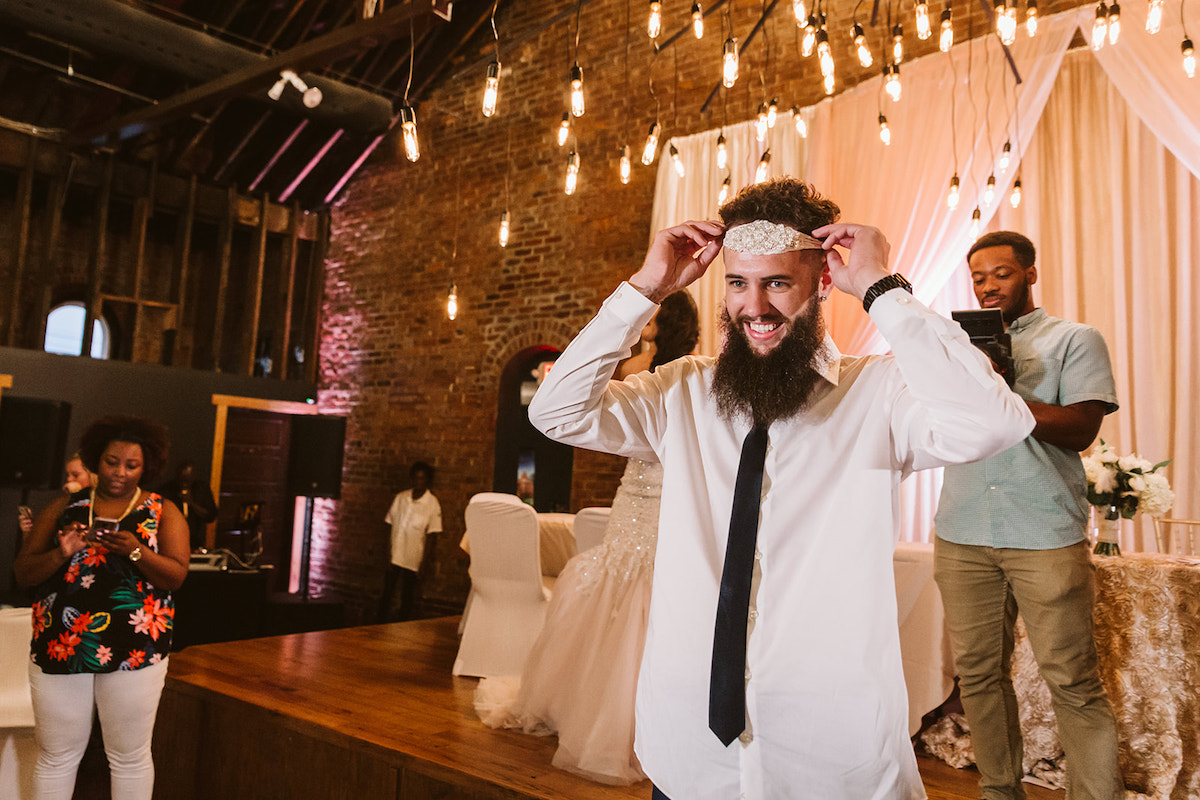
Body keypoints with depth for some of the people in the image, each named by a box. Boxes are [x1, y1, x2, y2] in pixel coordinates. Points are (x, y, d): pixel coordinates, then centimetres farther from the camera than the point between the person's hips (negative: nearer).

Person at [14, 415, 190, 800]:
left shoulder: (163, 512, 4)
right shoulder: (64, 508, 8)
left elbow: (176, 575, -6)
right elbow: (23, 572, 5)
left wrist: (135, 551, -22)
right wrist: (60, 555, -14)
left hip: (133, 649, -1)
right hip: (59, 645, 2)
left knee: (130, 757, 6)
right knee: (56, 756, 9)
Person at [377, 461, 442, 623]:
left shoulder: (432, 504, -7)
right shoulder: (400, 498, 4)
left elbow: (431, 535, -6)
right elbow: (391, 524, 8)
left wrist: (425, 561, -8)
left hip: (413, 559, -3)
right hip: (393, 556, 3)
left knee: (407, 597, 5)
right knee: (386, 593, 8)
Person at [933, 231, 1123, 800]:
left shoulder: (1074, 340, 8)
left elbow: (1080, 431, -5)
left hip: (1046, 538, -3)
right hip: (962, 535, 4)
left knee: (1072, 682, -2)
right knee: (977, 673, 7)